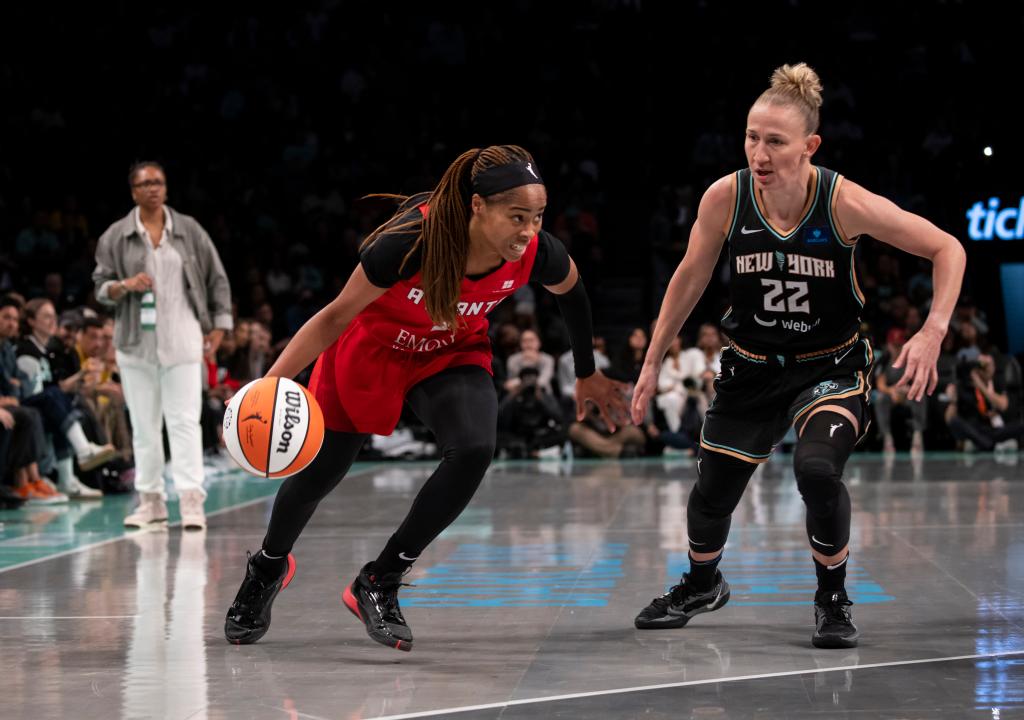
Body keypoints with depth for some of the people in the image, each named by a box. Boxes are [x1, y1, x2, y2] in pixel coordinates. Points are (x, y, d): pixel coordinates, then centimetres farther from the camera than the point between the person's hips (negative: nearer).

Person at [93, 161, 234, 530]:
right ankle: (151, 499, 13)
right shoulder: (116, 236, 4)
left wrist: (219, 324, 5)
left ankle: (191, 499, -10)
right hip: (135, 342, 1)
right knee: (143, 423, 5)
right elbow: (100, 285, 5)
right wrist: (124, 285, -16)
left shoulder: (189, 230, 5)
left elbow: (217, 279, 10)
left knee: (184, 419, -8)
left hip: (182, 339, -1)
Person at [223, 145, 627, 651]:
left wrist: (587, 375, 12)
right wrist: (272, 381, -34)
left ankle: (380, 582, -7)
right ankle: (269, 566, 44)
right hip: (370, 348, -2)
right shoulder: (413, 240, -38)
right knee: (319, 472, 10)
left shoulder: (538, 255, -27)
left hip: (453, 356, 2)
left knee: (473, 452, -25)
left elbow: (573, 292, -1)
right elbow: (337, 314, -25)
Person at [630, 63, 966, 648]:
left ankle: (833, 598, -1)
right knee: (712, 491, 8)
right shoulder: (725, 197, -17)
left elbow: (947, 249, -14)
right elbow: (691, 278, 0)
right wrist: (653, 362, 4)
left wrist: (933, 331, -27)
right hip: (752, 368, 3)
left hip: (832, 365, -3)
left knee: (817, 469, -28)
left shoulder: (844, 202, -24)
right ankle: (702, 584, 42)